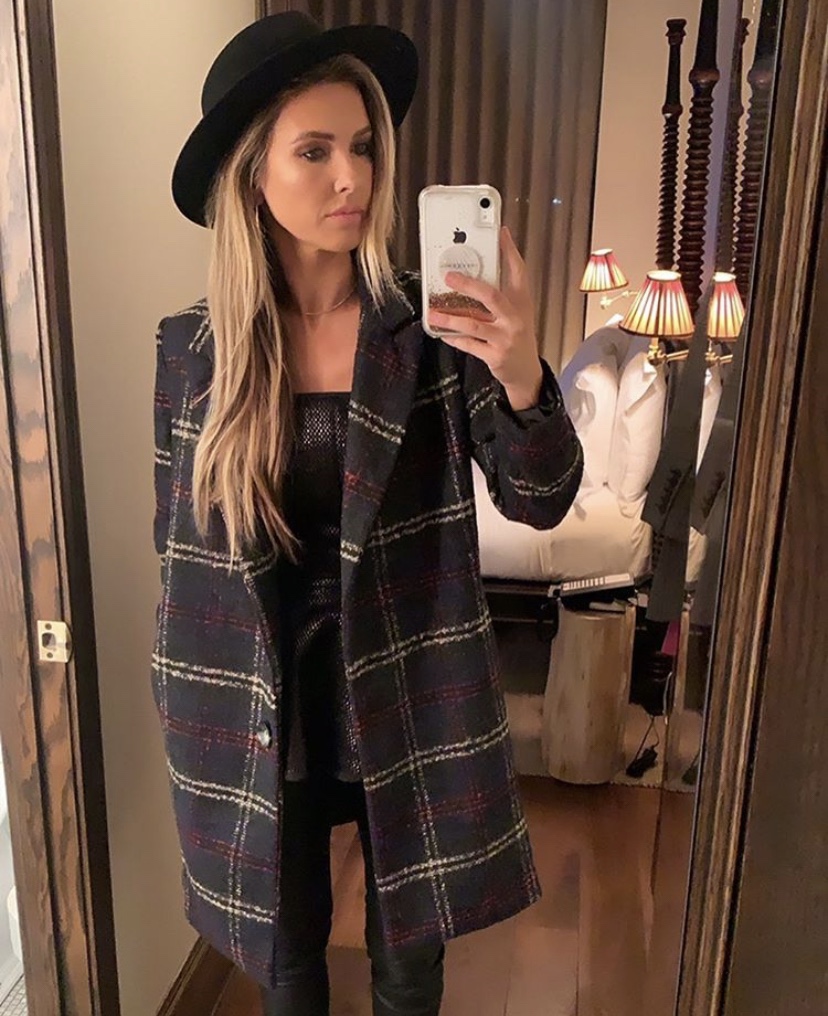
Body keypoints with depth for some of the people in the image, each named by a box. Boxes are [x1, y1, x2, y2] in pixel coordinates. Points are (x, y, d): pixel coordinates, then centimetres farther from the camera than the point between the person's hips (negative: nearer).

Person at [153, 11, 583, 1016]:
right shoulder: (193, 346, -7)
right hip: (261, 708, 1)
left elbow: (540, 502, -14)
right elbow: (177, 546, 1)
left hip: (407, 699, 0)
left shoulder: (431, 327, -11)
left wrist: (522, 377, -33)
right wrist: (184, 708, 6)